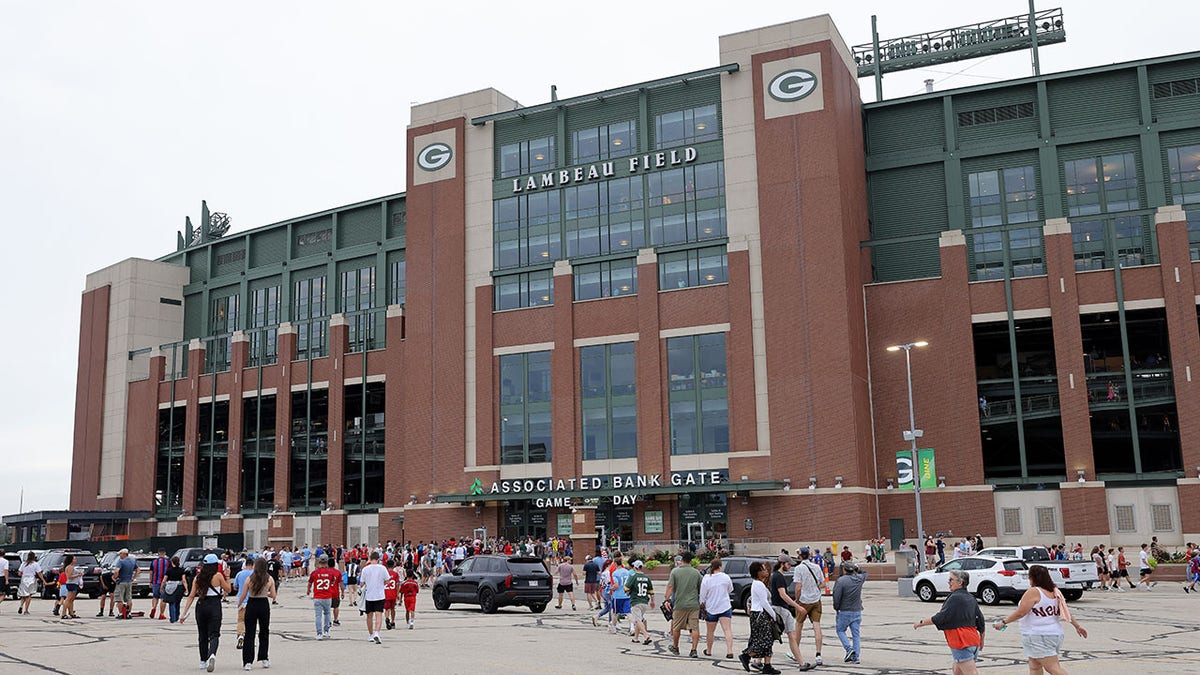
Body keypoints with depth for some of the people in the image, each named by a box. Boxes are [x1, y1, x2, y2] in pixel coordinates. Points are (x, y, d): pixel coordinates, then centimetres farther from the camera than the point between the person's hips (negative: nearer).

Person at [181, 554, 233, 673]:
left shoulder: (198, 577, 6)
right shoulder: (218, 576, -5)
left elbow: (192, 595, 4)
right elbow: (228, 589, 5)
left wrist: (185, 613, 4)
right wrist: (227, 577, 14)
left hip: (201, 605, 4)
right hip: (214, 605, -4)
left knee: (202, 635, 17)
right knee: (214, 634, -5)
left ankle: (203, 661, 25)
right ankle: (212, 654, -32)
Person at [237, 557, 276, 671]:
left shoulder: (249, 579, -7)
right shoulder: (270, 579, -4)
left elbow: (243, 595, -3)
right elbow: (273, 596, 0)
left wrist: (239, 605, 14)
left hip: (251, 605, -1)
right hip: (264, 605, 1)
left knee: (249, 634, 4)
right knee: (264, 632, 16)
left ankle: (248, 662, 0)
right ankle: (264, 659, 18)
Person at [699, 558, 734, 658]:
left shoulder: (706, 579, -11)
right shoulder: (726, 577, -5)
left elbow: (702, 595, -7)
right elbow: (730, 590, 11)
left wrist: (702, 605, 9)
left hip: (711, 608, 0)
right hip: (725, 607, 0)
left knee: (710, 631, 15)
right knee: (728, 629, -6)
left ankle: (708, 651, 28)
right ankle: (729, 651, -18)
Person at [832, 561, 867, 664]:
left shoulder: (841, 581, -16)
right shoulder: (859, 579, 1)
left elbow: (837, 597, -16)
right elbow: (865, 573, 26)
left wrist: (836, 608, -1)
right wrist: (856, 569, 18)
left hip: (845, 611, -5)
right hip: (857, 611, 5)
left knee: (840, 630, 12)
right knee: (856, 634, 8)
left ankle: (849, 649, -6)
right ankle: (856, 657, 5)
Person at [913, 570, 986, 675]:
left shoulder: (955, 598, -13)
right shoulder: (971, 598, 14)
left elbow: (941, 617, -16)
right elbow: (980, 620, 18)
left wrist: (921, 622, -6)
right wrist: (981, 640, 28)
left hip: (962, 643, -9)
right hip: (973, 640, 9)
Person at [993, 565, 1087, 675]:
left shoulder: (1033, 592, -14)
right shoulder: (1055, 592, 10)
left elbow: (1020, 613, -17)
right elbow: (1065, 611, 17)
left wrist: (1003, 622, -10)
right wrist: (1077, 626, 29)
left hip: (1038, 638, -9)